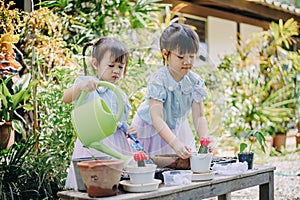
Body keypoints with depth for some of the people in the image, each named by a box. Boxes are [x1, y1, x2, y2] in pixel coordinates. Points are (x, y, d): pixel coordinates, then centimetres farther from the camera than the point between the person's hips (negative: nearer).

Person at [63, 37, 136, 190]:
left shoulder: (121, 96, 19)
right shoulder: (87, 83, 1)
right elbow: (66, 98, -18)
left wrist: (129, 131, 4)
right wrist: (80, 87, -38)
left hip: (117, 150, 5)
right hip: (91, 151, -5)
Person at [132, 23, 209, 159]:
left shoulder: (195, 82, -15)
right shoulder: (157, 80, -30)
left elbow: (199, 117, -14)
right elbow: (157, 119, -37)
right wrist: (176, 144, -49)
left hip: (176, 129, 4)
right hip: (151, 130, -4)